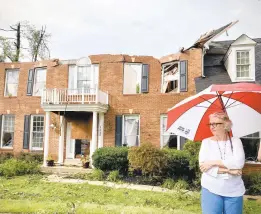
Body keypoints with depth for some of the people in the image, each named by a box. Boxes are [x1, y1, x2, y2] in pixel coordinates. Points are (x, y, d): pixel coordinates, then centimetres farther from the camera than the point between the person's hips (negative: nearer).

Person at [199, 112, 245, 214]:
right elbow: (202, 166, -11)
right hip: (211, 190, 0)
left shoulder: (235, 141, 0)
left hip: (234, 192, 1)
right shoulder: (206, 142, -1)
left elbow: (239, 163, -16)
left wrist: (213, 162, -19)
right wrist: (228, 170, -17)